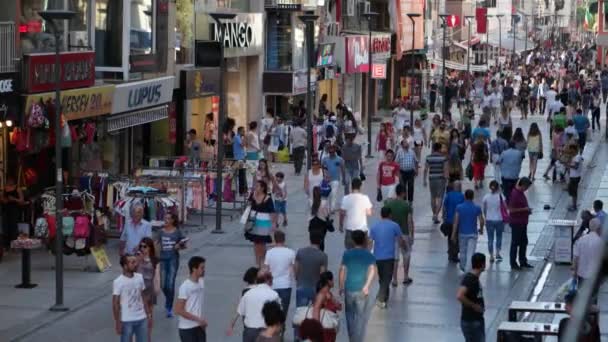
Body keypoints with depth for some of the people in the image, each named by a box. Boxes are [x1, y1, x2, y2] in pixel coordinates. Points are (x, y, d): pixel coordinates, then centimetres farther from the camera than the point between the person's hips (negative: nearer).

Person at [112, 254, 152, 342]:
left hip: (142, 319, 5)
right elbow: (115, 304, -12)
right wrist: (118, 322, -13)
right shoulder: (118, 282, -15)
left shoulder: (139, 277, 2)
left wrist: (149, 315, 9)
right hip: (126, 321, -5)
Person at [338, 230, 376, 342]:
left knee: (350, 315, 20)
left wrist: (341, 287, 9)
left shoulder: (347, 254, 3)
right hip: (362, 290, -2)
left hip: (348, 289, 2)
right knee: (361, 318, 5)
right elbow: (373, 270, -15)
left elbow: (342, 270, 0)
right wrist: (367, 286, -19)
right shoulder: (369, 255, -1)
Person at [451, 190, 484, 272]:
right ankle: (468, 270, -13)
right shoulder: (477, 208, -8)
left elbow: (456, 221, -11)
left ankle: (463, 267, 39)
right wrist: (481, 229, 15)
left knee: (463, 251, 21)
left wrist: (453, 234, -7)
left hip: (462, 233, 2)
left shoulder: (459, 207, -8)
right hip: (473, 234, -2)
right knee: (470, 253, -4)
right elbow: (481, 221, -5)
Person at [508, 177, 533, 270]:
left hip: (522, 222, 10)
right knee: (515, 243, 1)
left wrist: (527, 210, 6)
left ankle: (523, 262, 27)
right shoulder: (515, 194, -22)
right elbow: (511, 209, -24)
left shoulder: (521, 193, 8)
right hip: (516, 223, -10)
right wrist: (524, 209, -21)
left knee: (524, 242, 16)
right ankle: (513, 264, 10)